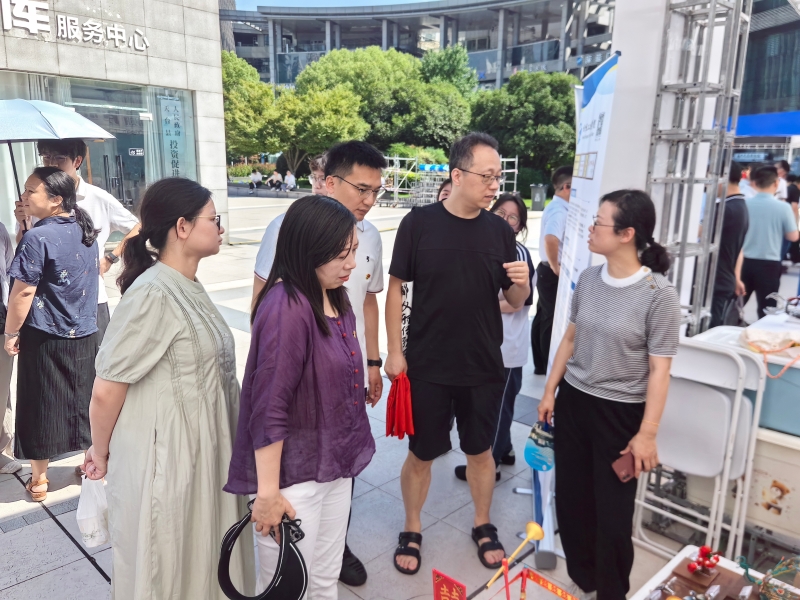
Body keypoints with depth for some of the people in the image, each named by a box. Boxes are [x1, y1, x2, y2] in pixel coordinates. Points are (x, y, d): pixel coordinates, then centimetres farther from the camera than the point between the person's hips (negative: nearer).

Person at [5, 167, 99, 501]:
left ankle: (39, 481, 20)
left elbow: (24, 292, -18)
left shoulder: (38, 238, -18)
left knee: (42, 406, 7)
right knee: (84, 400, 16)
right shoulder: (85, 230, 3)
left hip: (45, 336, -6)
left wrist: (11, 332, -6)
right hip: (85, 335, 6)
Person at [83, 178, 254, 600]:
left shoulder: (188, 288, 4)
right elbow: (105, 391, -19)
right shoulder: (152, 295, -24)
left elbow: (204, 373, 5)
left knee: (201, 561, 25)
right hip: (166, 459, -8)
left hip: (201, 453, 8)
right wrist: (101, 453, -3)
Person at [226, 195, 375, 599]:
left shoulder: (335, 298, 3)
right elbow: (269, 409, -23)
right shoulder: (286, 308, -24)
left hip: (336, 464, 8)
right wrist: (268, 492, -19)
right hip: (294, 475, -8)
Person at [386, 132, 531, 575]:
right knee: (421, 454, 12)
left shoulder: (500, 231, -1)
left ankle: (483, 526, 41)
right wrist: (395, 352, -7)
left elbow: (515, 302, 6)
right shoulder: (419, 223, -9)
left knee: (480, 450, 19)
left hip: (484, 367, 3)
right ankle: (411, 531, 35)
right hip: (427, 367, -2)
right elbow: (396, 289, -4)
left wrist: (522, 283, -17)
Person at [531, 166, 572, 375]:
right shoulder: (560, 210, -19)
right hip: (553, 273, -10)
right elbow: (551, 239, -35)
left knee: (542, 318, 15)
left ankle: (540, 364, 26)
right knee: (551, 320, 0)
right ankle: (548, 367, 12)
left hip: (547, 270, 10)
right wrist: (555, 267, -23)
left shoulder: (554, 207, 12)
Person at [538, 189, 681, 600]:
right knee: (571, 497, 15)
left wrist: (648, 433, -13)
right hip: (573, 401, 5)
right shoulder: (588, 278, 0)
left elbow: (659, 368, -13)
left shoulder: (659, 293, -16)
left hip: (620, 412, -5)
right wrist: (550, 391, 10)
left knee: (613, 511, 8)